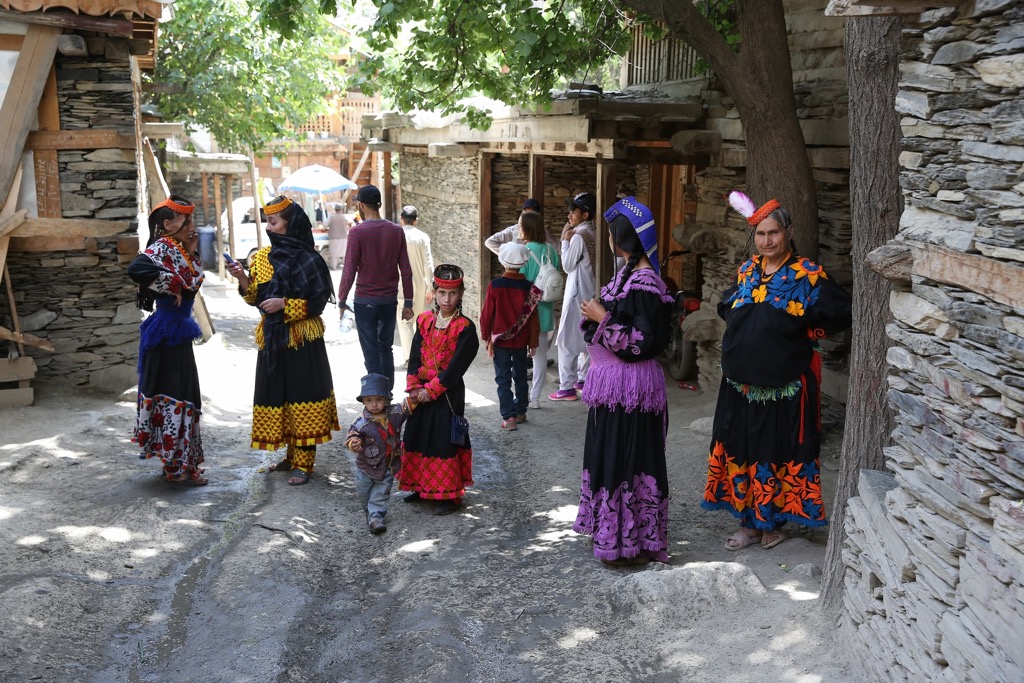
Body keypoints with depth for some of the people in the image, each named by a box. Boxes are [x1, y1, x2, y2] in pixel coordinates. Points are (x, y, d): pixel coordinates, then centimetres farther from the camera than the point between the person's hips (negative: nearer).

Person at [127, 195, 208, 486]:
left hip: (178, 331, 10)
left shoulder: (179, 250, 12)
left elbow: (194, 285, 16)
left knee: (184, 394, 14)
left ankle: (180, 461, 24)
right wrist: (174, 286, -23)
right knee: (174, 395, -5)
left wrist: (193, 254, 5)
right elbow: (138, 268, -34)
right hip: (167, 332, -10)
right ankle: (176, 467, 2)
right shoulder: (162, 246, -15)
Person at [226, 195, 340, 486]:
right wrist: (243, 279, -6)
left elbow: (319, 300, -11)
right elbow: (257, 298, 11)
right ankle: (292, 456, 23)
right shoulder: (262, 257, 8)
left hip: (301, 340, -7)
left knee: (302, 395, -3)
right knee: (276, 394, 10)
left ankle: (304, 463, 4)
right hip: (272, 338, 7)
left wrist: (284, 304, -19)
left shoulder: (307, 259, -10)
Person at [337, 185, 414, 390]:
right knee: (386, 349, 18)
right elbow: (406, 271, 1)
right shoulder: (396, 231, 1)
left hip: (365, 301, -4)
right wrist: (408, 302, 8)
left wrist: (341, 300, 0)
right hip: (390, 300, 4)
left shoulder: (357, 232, -11)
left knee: (371, 354, 2)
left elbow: (349, 271, -11)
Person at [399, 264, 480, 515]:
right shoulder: (424, 320, 5)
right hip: (422, 391, 6)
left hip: (448, 394, -6)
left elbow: (456, 366, -16)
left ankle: (450, 494, 11)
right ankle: (422, 487, 28)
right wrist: (413, 387, -9)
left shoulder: (465, 328, -11)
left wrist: (431, 390, -17)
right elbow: (415, 357, 3)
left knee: (444, 441, -1)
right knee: (418, 436, 12)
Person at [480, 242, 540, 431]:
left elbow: (487, 314, -8)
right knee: (520, 376, 18)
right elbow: (533, 317, -1)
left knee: (503, 379, 2)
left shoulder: (495, 286, -13)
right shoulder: (529, 287, -8)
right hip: (521, 341, 3)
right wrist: (533, 341, 10)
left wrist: (486, 336, 6)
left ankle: (509, 417, -6)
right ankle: (520, 412, 28)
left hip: (500, 340, -2)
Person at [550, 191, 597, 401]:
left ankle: (567, 387, -5)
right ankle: (583, 379, 24)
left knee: (567, 341, -6)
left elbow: (567, 265, -13)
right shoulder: (592, 234, 9)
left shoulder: (579, 236, -17)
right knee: (586, 339, 16)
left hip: (577, 294, -9)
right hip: (589, 293, 9)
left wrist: (565, 240, -6)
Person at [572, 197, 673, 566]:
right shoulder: (629, 273, 10)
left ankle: (633, 541, 11)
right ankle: (610, 529, 31)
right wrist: (596, 315, 6)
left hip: (630, 385, -10)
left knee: (628, 458, -1)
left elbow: (642, 341, -23)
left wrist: (603, 319, -18)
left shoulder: (644, 283, -19)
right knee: (608, 453, 18)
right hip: (612, 381, 10)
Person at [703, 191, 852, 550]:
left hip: (784, 385, -5)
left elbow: (840, 313, -9)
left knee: (779, 451, 6)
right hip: (742, 382, 5)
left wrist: (801, 335, -5)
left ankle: (773, 521, 22)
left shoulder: (807, 275, -8)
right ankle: (749, 520, 23)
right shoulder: (747, 270, 7)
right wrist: (746, 334, 7)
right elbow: (727, 309, 22)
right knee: (742, 449, 10)